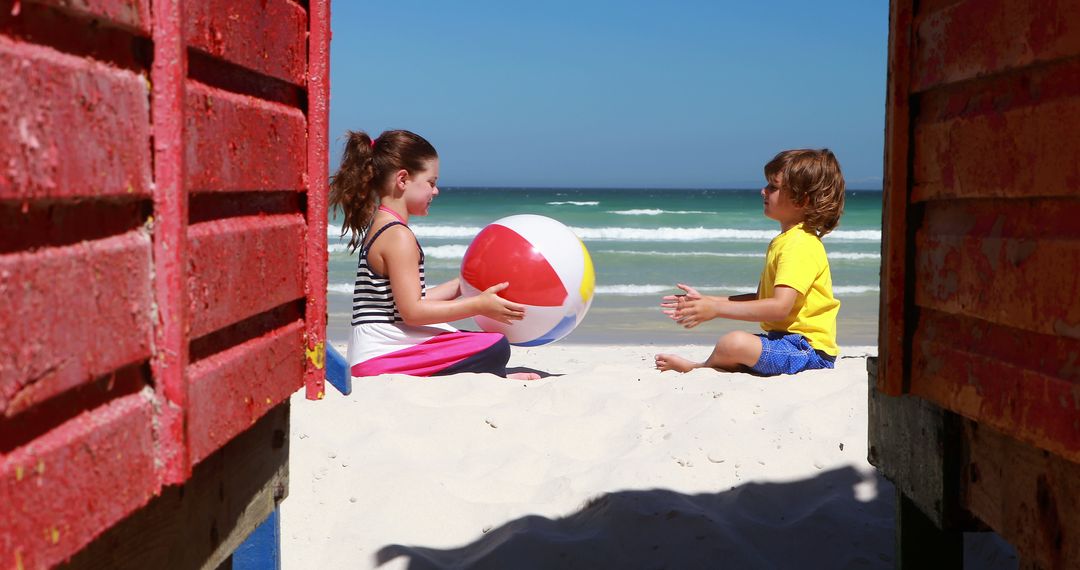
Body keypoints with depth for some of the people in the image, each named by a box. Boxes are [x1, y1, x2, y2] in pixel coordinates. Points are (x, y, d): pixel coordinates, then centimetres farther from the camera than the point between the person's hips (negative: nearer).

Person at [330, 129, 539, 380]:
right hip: (383, 357, -11)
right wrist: (478, 305, -16)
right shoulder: (398, 236, -16)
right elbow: (412, 311, -21)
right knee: (495, 347, -20)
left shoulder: (379, 230, 15)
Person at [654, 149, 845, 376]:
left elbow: (779, 307, -26)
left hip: (809, 349, -11)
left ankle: (695, 368, -2)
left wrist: (716, 308, -23)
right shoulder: (783, 241, 18)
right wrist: (706, 301, 13)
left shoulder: (799, 244, -17)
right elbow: (761, 299, 20)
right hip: (785, 340, 11)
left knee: (734, 343, -28)